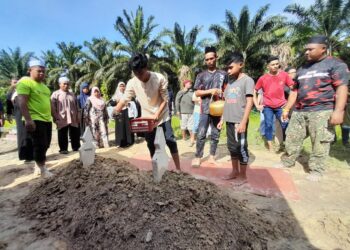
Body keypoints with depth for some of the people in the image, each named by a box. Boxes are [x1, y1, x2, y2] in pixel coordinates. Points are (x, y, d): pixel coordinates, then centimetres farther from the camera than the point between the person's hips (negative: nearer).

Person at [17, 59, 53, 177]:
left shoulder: (43, 85, 19)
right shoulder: (25, 82, -7)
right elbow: (22, 102, -16)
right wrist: (28, 119, -23)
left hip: (47, 119, 9)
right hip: (35, 120, -8)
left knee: (45, 145, 13)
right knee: (40, 145, -5)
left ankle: (38, 167, 27)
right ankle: (43, 169, 7)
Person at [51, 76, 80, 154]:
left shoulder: (72, 95, 15)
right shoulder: (55, 94, 1)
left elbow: (76, 107, 15)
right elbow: (53, 107, -4)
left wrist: (77, 117, 9)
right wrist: (55, 117, -10)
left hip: (73, 119, 4)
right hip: (62, 119, -4)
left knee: (75, 134, 7)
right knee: (62, 135, 3)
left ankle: (76, 147, 18)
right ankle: (63, 149, 12)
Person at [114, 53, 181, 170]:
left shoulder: (159, 78, -19)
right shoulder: (132, 83, -11)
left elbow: (165, 100, -14)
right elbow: (124, 100, -9)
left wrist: (157, 114, -25)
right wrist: (114, 113, -23)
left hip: (162, 116, -2)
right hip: (146, 118, 3)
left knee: (170, 141, -5)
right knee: (151, 145, 8)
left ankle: (178, 169, 8)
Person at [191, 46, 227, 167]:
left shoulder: (223, 74, 8)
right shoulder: (201, 75, 6)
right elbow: (197, 93, -1)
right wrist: (211, 91, -13)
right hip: (205, 109, -1)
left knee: (215, 134, 9)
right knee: (201, 134, -5)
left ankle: (212, 156, 21)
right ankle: (197, 157, 6)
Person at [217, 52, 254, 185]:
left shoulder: (247, 80, -5)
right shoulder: (230, 81, 14)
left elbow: (249, 103, -12)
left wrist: (243, 122, -19)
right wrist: (222, 119, 13)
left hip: (239, 121, -7)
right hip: (229, 121, 7)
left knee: (241, 147, 2)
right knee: (232, 147, 14)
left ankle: (243, 175, 16)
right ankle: (235, 171, 28)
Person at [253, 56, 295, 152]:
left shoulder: (284, 75, -3)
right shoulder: (263, 78, -5)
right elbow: (254, 91, 2)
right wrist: (257, 105, -3)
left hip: (281, 105, 1)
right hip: (267, 106, -1)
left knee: (285, 125, 3)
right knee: (268, 125, -1)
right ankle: (270, 147, 11)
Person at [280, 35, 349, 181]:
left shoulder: (335, 64, 1)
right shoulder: (302, 69, 18)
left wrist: (338, 111, -19)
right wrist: (287, 109, 15)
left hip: (322, 112, -6)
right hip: (299, 112, 6)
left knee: (319, 144, -1)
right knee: (292, 139, 8)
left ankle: (316, 171, 11)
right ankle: (287, 162, 21)